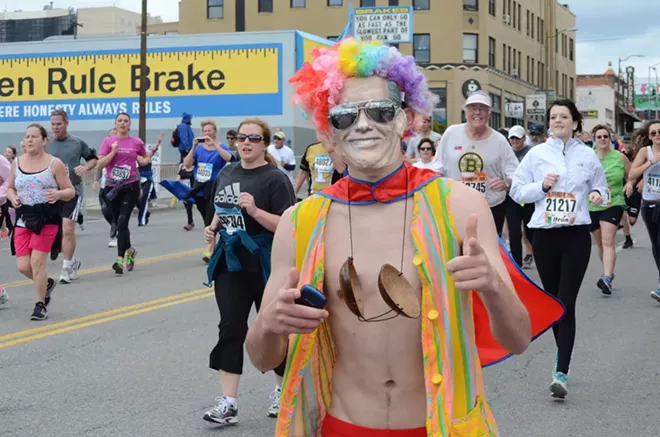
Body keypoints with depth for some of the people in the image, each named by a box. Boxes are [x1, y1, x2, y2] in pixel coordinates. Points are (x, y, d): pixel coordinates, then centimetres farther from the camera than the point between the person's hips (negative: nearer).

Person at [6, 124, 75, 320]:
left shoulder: (54, 164, -3)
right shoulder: (17, 163, 7)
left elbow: (71, 191, 0)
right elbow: (10, 188, 19)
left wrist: (58, 193, -22)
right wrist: (12, 198, -4)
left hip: (47, 218, -4)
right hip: (23, 218, 4)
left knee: (37, 262, -10)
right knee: (23, 266, 0)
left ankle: (40, 305, 8)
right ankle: (47, 283, 33)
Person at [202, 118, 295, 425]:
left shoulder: (275, 179, -12)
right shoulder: (226, 174, 8)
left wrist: (254, 210, -28)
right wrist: (213, 227, 4)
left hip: (267, 266, -5)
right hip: (230, 264, 5)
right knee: (230, 329, 0)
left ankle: (283, 390, 30)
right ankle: (228, 403, 2)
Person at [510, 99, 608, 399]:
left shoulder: (587, 155, 4)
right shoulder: (536, 154, 4)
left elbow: (600, 187, 14)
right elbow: (517, 191, 4)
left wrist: (598, 195, -8)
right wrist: (542, 186, -12)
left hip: (576, 236, -2)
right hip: (544, 235, 2)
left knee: (566, 304, -10)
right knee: (552, 301, 12)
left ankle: (561, 373, -13)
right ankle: (563, 357, 32)